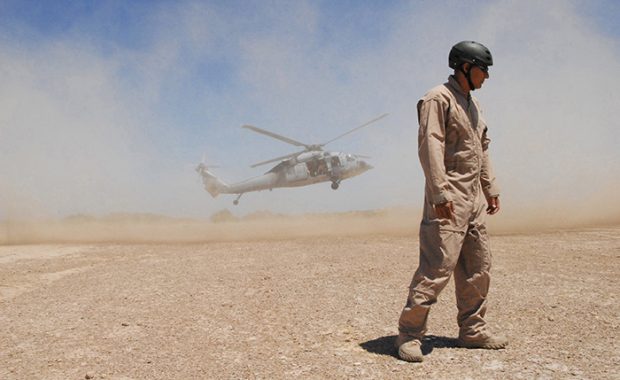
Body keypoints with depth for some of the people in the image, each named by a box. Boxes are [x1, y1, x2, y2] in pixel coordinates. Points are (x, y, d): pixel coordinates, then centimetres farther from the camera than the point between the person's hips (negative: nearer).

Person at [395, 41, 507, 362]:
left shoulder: (472, 104, 21)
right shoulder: (438, 99, -8)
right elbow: (429, 146, -18)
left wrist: (490, 188, 20)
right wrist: (440, 192, -24)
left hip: (474, 199, 9)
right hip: (449, 200, -9)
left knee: (478, 269, 11)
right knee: (437, 267, -12)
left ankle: (472, 331, 22)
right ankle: (409, 334, -4)